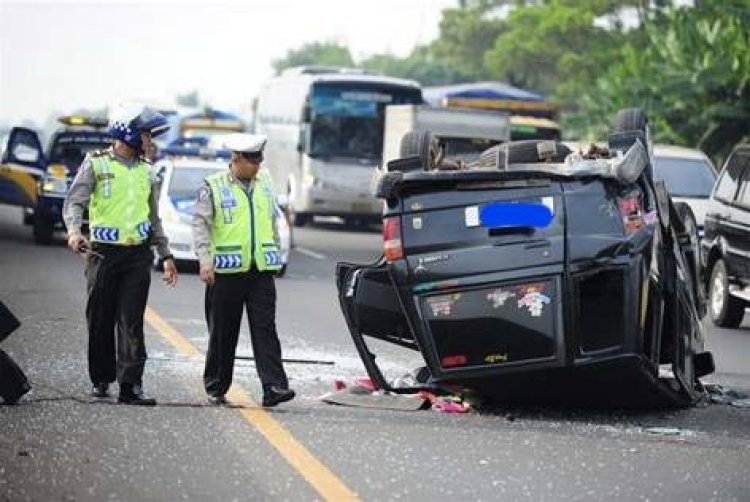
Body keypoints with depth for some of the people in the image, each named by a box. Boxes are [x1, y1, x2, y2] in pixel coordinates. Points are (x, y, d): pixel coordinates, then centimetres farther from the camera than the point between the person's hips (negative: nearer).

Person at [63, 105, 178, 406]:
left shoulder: (145, 170, 15)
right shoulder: (96, 164, -1)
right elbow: (74, 201, -9)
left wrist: (166, 255, 19)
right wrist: (74, 231, -29)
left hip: (138, 254, 3)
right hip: (104, 253, -3)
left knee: (132, 322, -5)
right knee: (100, 320, 4)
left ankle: (130, 385, -10)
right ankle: (101, 380, 19)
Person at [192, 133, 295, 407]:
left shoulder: (265, 184, 13)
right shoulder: (213, 187, -2)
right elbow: (200, 224, -6)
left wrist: (275, 255, 21)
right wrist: (205, 259, -15)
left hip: (261, 271, 3)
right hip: (226, 271, -3)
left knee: (265, 328, -7)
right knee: (223, 332, 5)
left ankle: (273, 387, -14)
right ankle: (216, 387, 17)